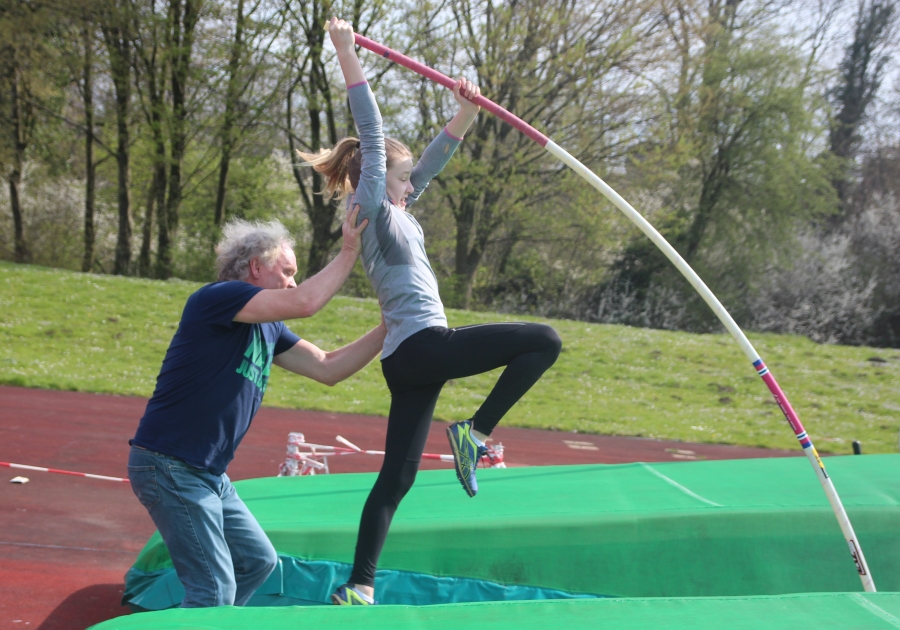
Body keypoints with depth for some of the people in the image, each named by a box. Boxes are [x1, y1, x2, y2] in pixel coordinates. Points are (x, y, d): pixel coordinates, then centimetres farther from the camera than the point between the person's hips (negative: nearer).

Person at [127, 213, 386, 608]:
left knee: (259, 561, 19)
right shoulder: (218, 297, -14)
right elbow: (304, 304, -26)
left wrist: (389, 328, 6)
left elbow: (328, 369, 13)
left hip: (208, 474, 10)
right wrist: (349, 252, -13)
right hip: (169, 467, -10)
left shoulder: (269, 330, 13)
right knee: (214, 590, -10)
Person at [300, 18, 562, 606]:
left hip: (408, 359, 9)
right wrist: (347, 53, -8)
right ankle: (476, 432, -7)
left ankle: (359, 586, 6)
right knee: (544, 341, -7)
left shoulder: (394, 211, 21)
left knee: (396, 477, 7)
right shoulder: (373, 208, -2)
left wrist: (468, 113, 19)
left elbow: (432, 159, 27)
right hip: (425, 345, -9)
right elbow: (372, 130, -8)